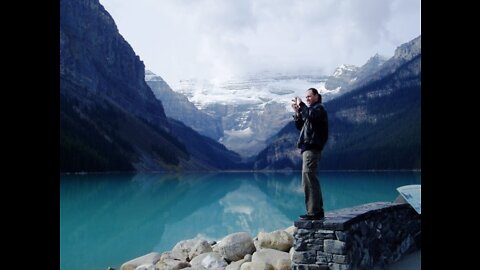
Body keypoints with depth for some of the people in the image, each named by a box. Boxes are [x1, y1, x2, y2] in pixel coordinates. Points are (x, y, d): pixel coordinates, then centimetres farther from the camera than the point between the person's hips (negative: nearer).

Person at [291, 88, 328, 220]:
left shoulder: (319, 108, -3)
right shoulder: (310, 109, 25)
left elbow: (311, 115, -27)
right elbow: (300, 126, 21)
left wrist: (301, 105, -17)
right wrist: (297, 112, 7)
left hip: (312, 148, -11)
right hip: (308, 148, 11)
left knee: (308, 178, -16)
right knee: (311, 179, 13)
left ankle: (314, 212, -17)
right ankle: (318, 210, 18)